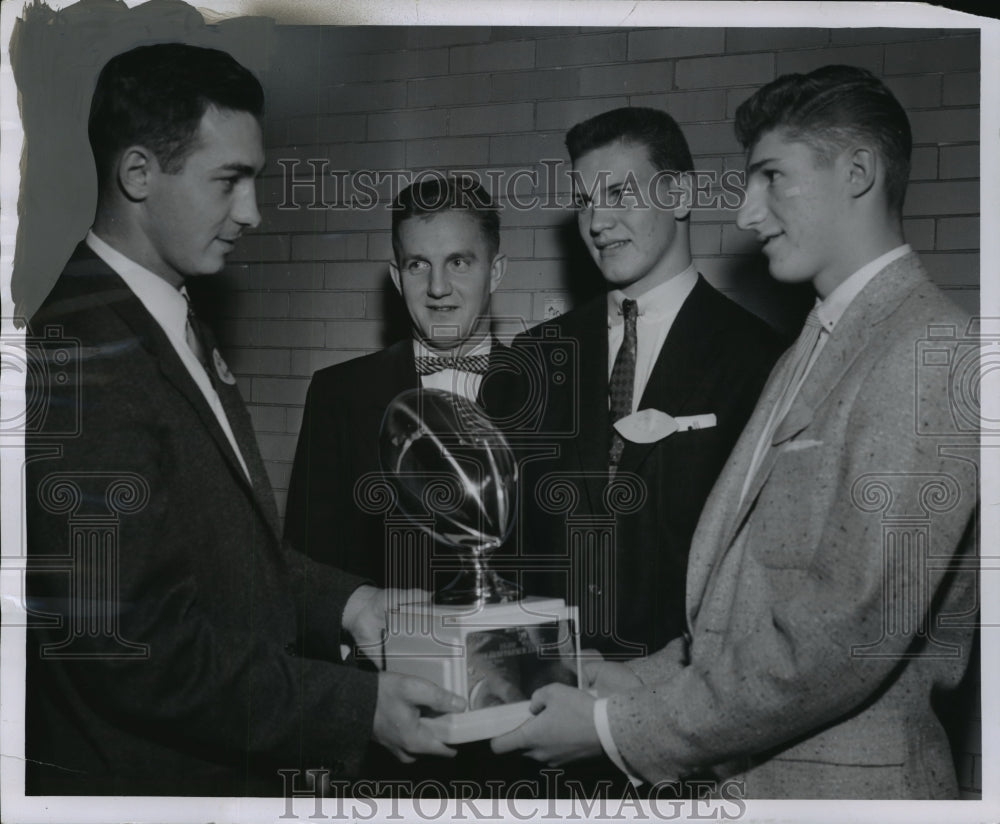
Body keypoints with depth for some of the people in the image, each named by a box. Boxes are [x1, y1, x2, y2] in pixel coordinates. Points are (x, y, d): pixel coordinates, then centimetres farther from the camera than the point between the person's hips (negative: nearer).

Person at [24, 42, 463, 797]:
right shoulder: (80, 356, -23)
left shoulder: (173, 325, 8)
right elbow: (126, 640, -25)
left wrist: (339, 601, 0)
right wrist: (357, 707, -20)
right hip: (139, 774, -9)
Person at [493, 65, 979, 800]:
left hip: (838, 782, -8)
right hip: (736, 771, 8)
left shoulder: (933, 353, -16)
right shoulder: (810, 352, 14)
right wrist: (628, 686, 1)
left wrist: (619, 726, -17)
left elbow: (848, 636, -23)